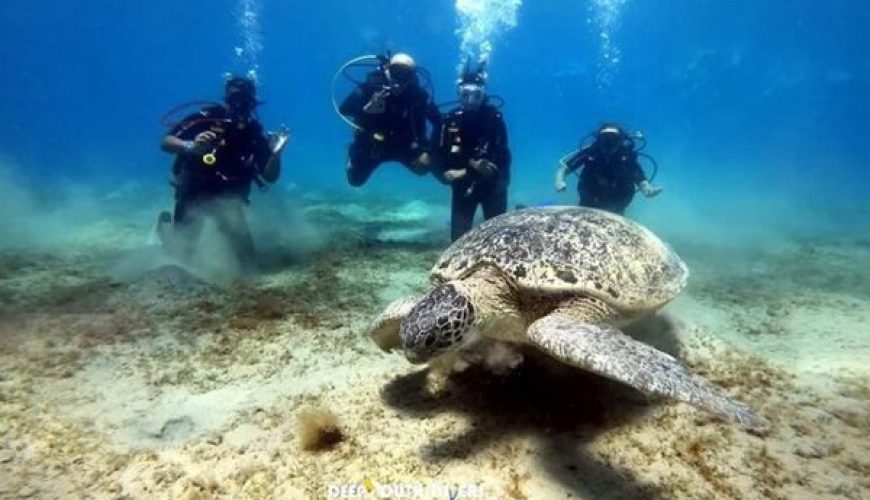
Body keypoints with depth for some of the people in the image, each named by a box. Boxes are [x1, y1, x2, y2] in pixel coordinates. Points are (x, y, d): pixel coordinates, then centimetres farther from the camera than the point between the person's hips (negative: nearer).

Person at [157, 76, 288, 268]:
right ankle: (167, 224, 34)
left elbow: (270, 177, -7)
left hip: (228, 199, 3)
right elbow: (165, 142, -18)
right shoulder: (207, 118, -18)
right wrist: (190, 146, -38)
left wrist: (276, 153, -24)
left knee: (246, 257, -8)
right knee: (181, 251, -1)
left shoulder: (255, 134, -8)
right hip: (193, 192, -2)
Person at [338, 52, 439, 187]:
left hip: (404, 145, 0)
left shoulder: (418, 93, -21)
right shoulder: (372, 85, -23)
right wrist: (367, 108, -42)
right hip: (372, 145, 0)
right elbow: (343, 110, -24)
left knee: (424, 166, -23)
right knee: (356, 180, 8)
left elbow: (437, 120, -15)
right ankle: (354, 153, 42)